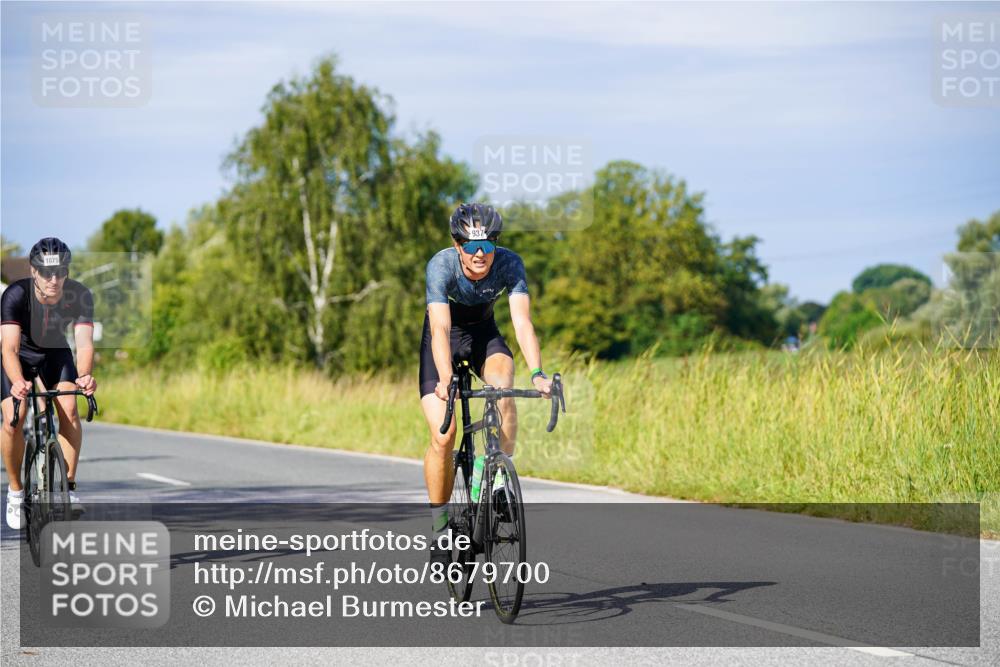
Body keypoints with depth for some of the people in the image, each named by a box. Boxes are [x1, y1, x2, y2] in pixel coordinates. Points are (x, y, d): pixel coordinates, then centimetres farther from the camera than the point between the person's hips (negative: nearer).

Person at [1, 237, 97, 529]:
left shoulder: (80, 296, -28)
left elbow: (84, 342, -37)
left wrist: (84, 376, -57)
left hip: (55, 352, 2)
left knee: (70, 410, -22)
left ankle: (69, 485, -11)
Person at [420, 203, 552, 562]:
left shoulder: (509, 264, -26)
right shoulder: (441, 266, -32)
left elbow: (522, 320, -35)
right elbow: (440, 327, -42)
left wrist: (536, 373, -50)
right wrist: (445, 380, -57)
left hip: (484, 334, 2)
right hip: (445, 337, -2)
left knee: (504, 390, -32)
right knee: (443, 436, -15)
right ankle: (438, 526, 1)